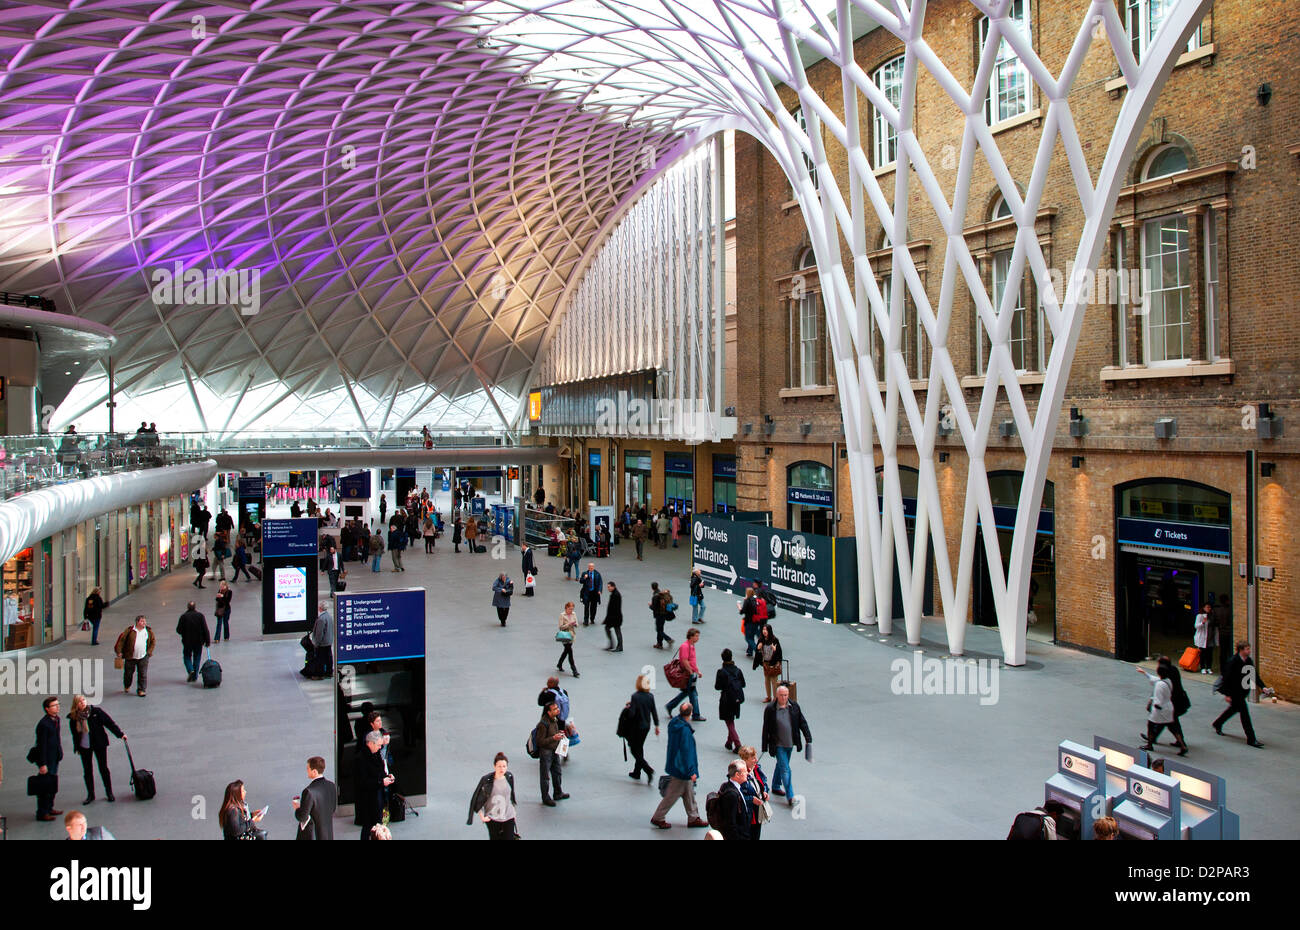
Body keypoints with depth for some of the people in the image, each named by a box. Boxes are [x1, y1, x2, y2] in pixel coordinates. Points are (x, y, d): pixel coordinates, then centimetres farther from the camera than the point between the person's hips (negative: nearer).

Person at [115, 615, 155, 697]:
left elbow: (153, 641, 13)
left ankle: (141, 690, 7)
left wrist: (149, 652, 6)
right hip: (130, 657, -1)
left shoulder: (149, 630, 2)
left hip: (143, 657, 1)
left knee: (143, 674, -2)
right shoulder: (130, 630, -6)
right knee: (128, 673, 13)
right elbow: (121, 640, -3)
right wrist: (119, 652, -5)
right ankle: (126, 687, 39)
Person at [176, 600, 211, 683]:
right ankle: (195, 676, 14)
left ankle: (190, 670, -9)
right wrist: (207, 641, -2)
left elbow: (178, 630, -7)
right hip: (198, 642, 1)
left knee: (187, 657, 14)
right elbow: (205, 630, -8)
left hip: (187, 641, -1)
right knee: (197, 658, 13)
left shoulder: (183, 616, -8)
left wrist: (184, 633, 14)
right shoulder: (200, 616, -6)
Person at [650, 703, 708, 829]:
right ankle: (658, 818, 18)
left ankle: (693, 818, 31)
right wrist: (691, 771, -20)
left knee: (689, 793, 19)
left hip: (675, 764, 9)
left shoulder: (674, 722, -3)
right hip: (682, 767, -9)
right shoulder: (685, 730, -29)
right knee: (673, 794, 6)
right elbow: (687, 751, -25)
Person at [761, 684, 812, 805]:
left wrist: (808, 739, -2)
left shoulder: (794, 707, -2)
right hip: (778, 745, -4)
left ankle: (776, 787, 41)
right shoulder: (770, 709, -12)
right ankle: (790, 797, -5)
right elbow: (766, 729, -6)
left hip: (790, 744, 4)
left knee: (781, 765, 21)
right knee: (785, 769, -7)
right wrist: (765, 747, -4)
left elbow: (802, 723, 4)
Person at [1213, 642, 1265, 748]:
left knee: (1234, 709, 23)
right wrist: (1227, 694, -20)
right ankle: (1251, 739, -1)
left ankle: (1217, 724, 45)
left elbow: (1254, 675, 8)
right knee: (1244, 712, -7)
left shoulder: (1248, 661, 1)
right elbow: (1227, 678, -20)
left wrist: (1263, 687, -6)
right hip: (1234, 692, -9)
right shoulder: (1233, 661, -22)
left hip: (1243, 691, 9)